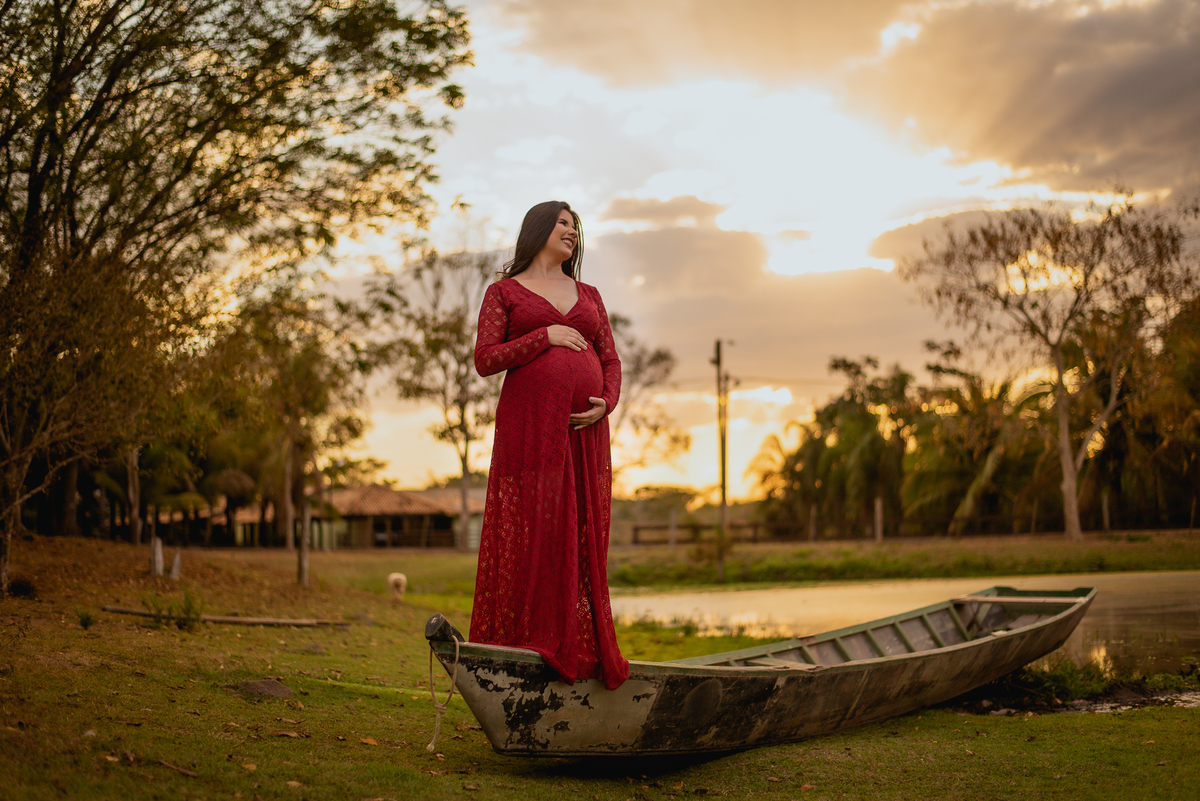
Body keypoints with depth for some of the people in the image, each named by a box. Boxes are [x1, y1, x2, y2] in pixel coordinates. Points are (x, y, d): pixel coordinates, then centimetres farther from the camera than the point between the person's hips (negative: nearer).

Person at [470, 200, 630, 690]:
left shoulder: (588, 295, 19)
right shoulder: (504, 292, 7)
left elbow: (611, 362, 14)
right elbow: (485, 360, -4)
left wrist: (606, 403, -6)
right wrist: (547, 336, -10)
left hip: (584, 431, 4)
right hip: (529, 427, -4)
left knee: (581, 537, 3)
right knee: (525, 535, -6)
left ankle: (579, 648, 9)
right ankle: (515, 645, 2)